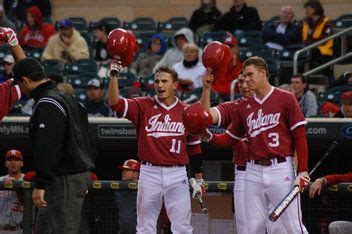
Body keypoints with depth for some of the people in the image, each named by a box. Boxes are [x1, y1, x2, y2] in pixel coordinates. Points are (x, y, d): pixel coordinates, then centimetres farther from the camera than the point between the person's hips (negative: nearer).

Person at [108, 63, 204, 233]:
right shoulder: (143, 106, 3)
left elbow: (194, 146, 12)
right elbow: (115, 103, -12)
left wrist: (198, 179, 11)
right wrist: (114, 76, -25)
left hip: (177, 175, 0)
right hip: (149, 173, 0)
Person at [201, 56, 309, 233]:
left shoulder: (286, 99, -1)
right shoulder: (244, 107, 14)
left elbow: (300, 137, -4)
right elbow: (229, 138, 17)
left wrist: (303, 172, -10)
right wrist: (209, 137, -4)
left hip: (281, 170, -5)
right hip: (253, 171, 5)